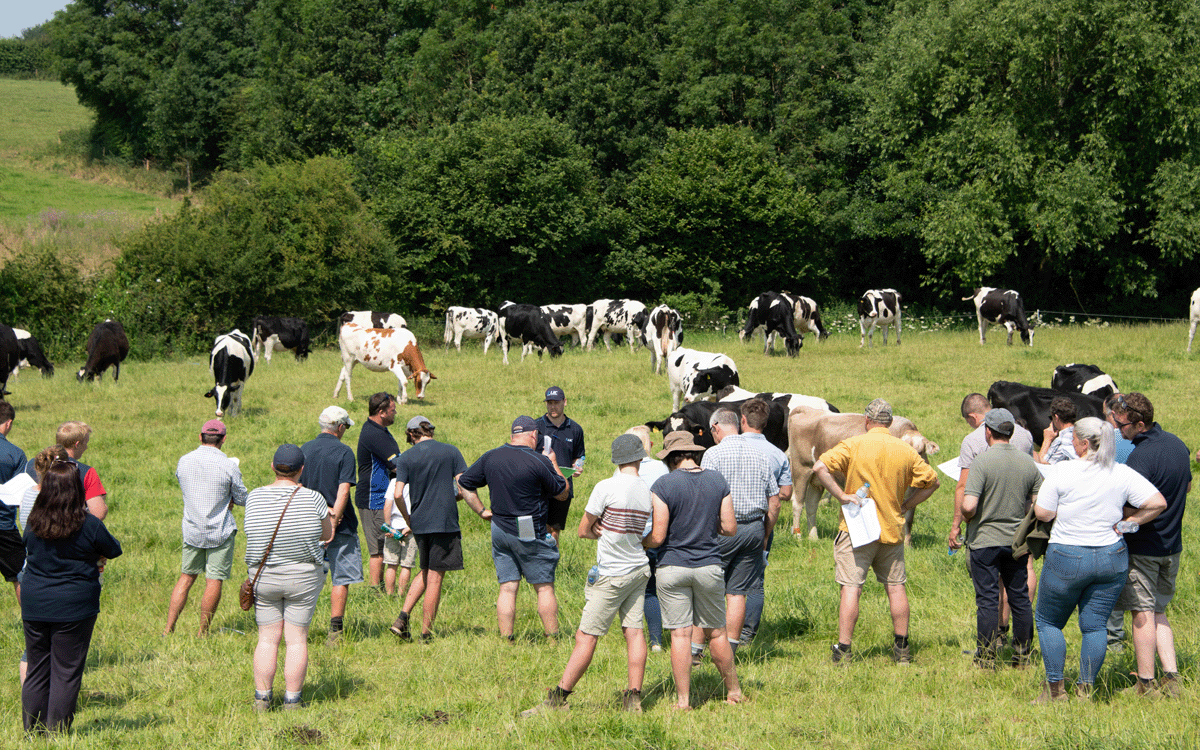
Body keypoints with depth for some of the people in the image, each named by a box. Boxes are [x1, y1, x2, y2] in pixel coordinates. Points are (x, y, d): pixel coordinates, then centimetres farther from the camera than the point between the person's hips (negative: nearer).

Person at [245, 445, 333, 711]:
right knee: (297, 639, 4)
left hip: (263, 578, 2)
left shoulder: (254, 498, -5)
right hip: (303, 578, -2)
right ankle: (292, 700, 5)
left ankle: (261, 699, 9)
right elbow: (327, 534, 4)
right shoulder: (312, 499, -11)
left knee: (268, 638, 9)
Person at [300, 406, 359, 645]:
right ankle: (335, 632, 0)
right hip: (341, 527, -4)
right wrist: (332, 524, -17)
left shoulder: (304, 450, 5)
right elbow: (343, 491, -16)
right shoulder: (344, 452, -8)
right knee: (340, 580, 3)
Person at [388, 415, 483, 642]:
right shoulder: (451, 452, 1)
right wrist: (481, 511, 6)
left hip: (419, 523, 3)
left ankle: (402, 617, 5)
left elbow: (397, 495, -4)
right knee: (435, 578, 1)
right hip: (445, 522, -3)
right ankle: (426, 634, 3)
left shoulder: (405, 458, 3)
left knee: (426, 572, 20)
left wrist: (407, 519, 12)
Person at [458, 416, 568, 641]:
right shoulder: (539, 462, -14)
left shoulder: (490, 458, 3)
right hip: (530, 534, -5)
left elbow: (464, 483, 11)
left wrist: (482, 510, 12)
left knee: (507, 588, 6)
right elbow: (562, 494, -2)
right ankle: (552, 639, 8)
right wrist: (553, 464, 11)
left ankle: (506, 640, 3)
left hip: (499, 529, 5)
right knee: (544, 587, 6)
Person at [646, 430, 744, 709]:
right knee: (716, 633, 15)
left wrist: (639, 542, 9)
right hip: (709, 566, 3)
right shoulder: (717, 481, 1)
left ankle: (683, 700, 3)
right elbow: (730, 528, 3)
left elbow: (657, 538, -12)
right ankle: (734, 691, 24)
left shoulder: (663, 485, -10)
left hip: (672, 568, -3)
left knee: (680, 635, 1)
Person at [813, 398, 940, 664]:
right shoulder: (906, 451, 3)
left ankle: (843, 650, -7)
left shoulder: (853, 445, -7)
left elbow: (820, 467, -18)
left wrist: (841, 496, -15)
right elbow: (931, 481, 11)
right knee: (896, 586, 13)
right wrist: (906, 505, 13)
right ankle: (901, 649, 18)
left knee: (851, 588, -4)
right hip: (893, 530, 3)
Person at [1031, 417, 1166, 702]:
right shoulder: (1123, 475, -3)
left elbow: (1042, 513, -10)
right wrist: (1126, 521, 2)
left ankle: (1055, 689, 12)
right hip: (1111, 558, 3)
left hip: (1067, 559, -3)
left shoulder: (1064, 472, -12)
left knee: (1048, 621, 13)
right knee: (1094, 625, 11)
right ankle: (1086, 688, 9)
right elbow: (1157, 503, -8)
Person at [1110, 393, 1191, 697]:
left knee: (1143, 614, 0)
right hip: (1172, 544, 8)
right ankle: (1171, 677, 7)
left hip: (1142, 548, -8)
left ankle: (1146, 683, 4)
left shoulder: (1140, 458, -23)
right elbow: (1187, 486, 19)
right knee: (1158, 612, 16)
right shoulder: (1177, 445, 5)